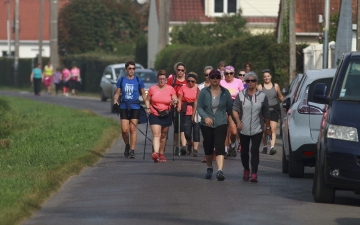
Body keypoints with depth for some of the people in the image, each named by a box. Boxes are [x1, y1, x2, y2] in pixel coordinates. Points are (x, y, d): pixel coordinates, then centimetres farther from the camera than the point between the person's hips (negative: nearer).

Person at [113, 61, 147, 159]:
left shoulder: (138, 80, 4)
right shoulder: (121, 80, 6)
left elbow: (143, 94, 9)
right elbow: (117, 93, 10)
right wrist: (115, 100, -10)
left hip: (135, 107, -1)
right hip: (124, 107, 1)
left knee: (133, 129, -5)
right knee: (124, 130, -6)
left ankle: (132, 150, 1)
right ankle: (127, 145, 21)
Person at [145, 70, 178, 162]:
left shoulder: (170, 89, 3)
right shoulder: (152, 89, 3)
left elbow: (175, 99, 2)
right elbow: (147, 99, 13)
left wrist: (174, 101, -21)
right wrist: (148, 108, -3)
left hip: (166, 116, 2)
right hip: (154, 115, -2)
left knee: (163, 135, 11)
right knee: (156, 135, -16)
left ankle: (161, 154, 26)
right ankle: (155, 153, -30)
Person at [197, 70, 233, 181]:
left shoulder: (225, 92, 1)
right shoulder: (204, 92, -1)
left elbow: (230, 108, 9)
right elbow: (199, 107, -5)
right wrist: (205, 117, -21)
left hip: (221, 123, -1)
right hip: (206, 124, 1)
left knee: (220, 146, -16)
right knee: (208, 147, 11)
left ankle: (220, 171, -26)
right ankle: (209, 169, 32)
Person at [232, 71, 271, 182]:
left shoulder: (262, 96, 4)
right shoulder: (241, 95, 5)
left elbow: (266, 114, 9)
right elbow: (235, 110, -2)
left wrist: (268, 127, 9)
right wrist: (238, 121, -18)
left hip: (257, 129, -2)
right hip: (243, 129, 2)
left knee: (255, 151, -11)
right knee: (244, 151, 11)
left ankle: (254, 174, -13)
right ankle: (246, 170, 31)